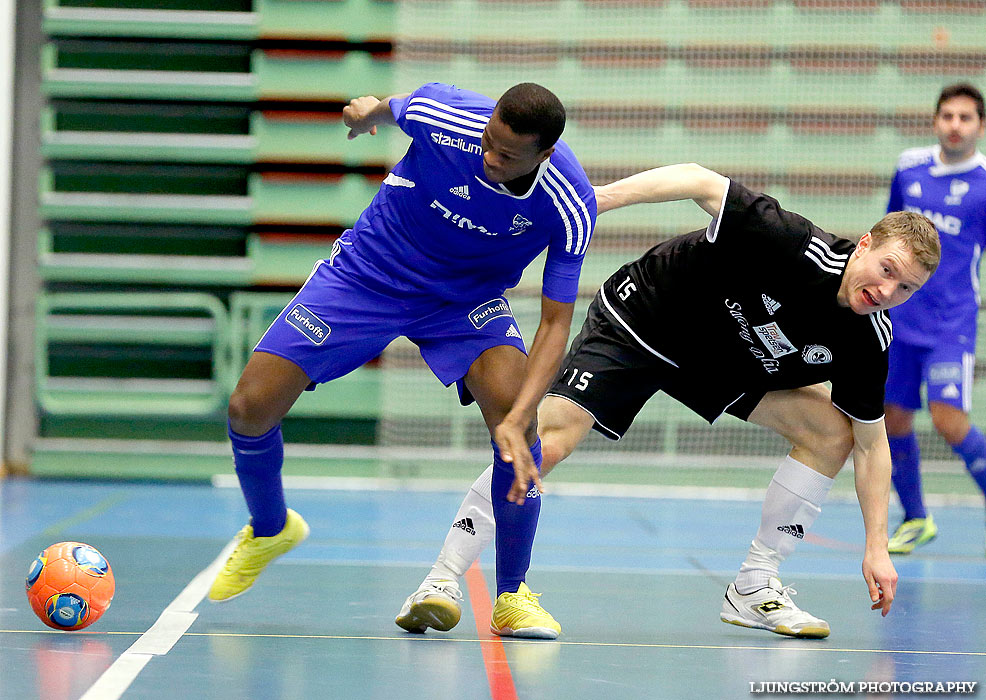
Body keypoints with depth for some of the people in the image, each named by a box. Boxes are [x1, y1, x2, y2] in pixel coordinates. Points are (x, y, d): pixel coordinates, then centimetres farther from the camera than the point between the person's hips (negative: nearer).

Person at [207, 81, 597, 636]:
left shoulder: (571, 207, -28)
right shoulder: (440, 115, -29)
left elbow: (556, 322, -25)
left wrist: (519, 420, -36)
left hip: (468, 299, 0)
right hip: (367, 274, 0)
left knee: (514, 417, -27)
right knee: (251, 408, -10)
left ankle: (512, 594, -6)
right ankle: (270, 529, 24)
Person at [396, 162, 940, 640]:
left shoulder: (868, 341, -16)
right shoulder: (798, 250, -34)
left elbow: (870, 443, -5)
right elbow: (700, 181, -29)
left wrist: (876, 548, -9)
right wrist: (598, 199, -37)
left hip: (727, 360, 6)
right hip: (641, 319, -6)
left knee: (830, 430, -7)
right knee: (549, 440, -21)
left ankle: (754, 588, 3)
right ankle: (441, 582, -11)